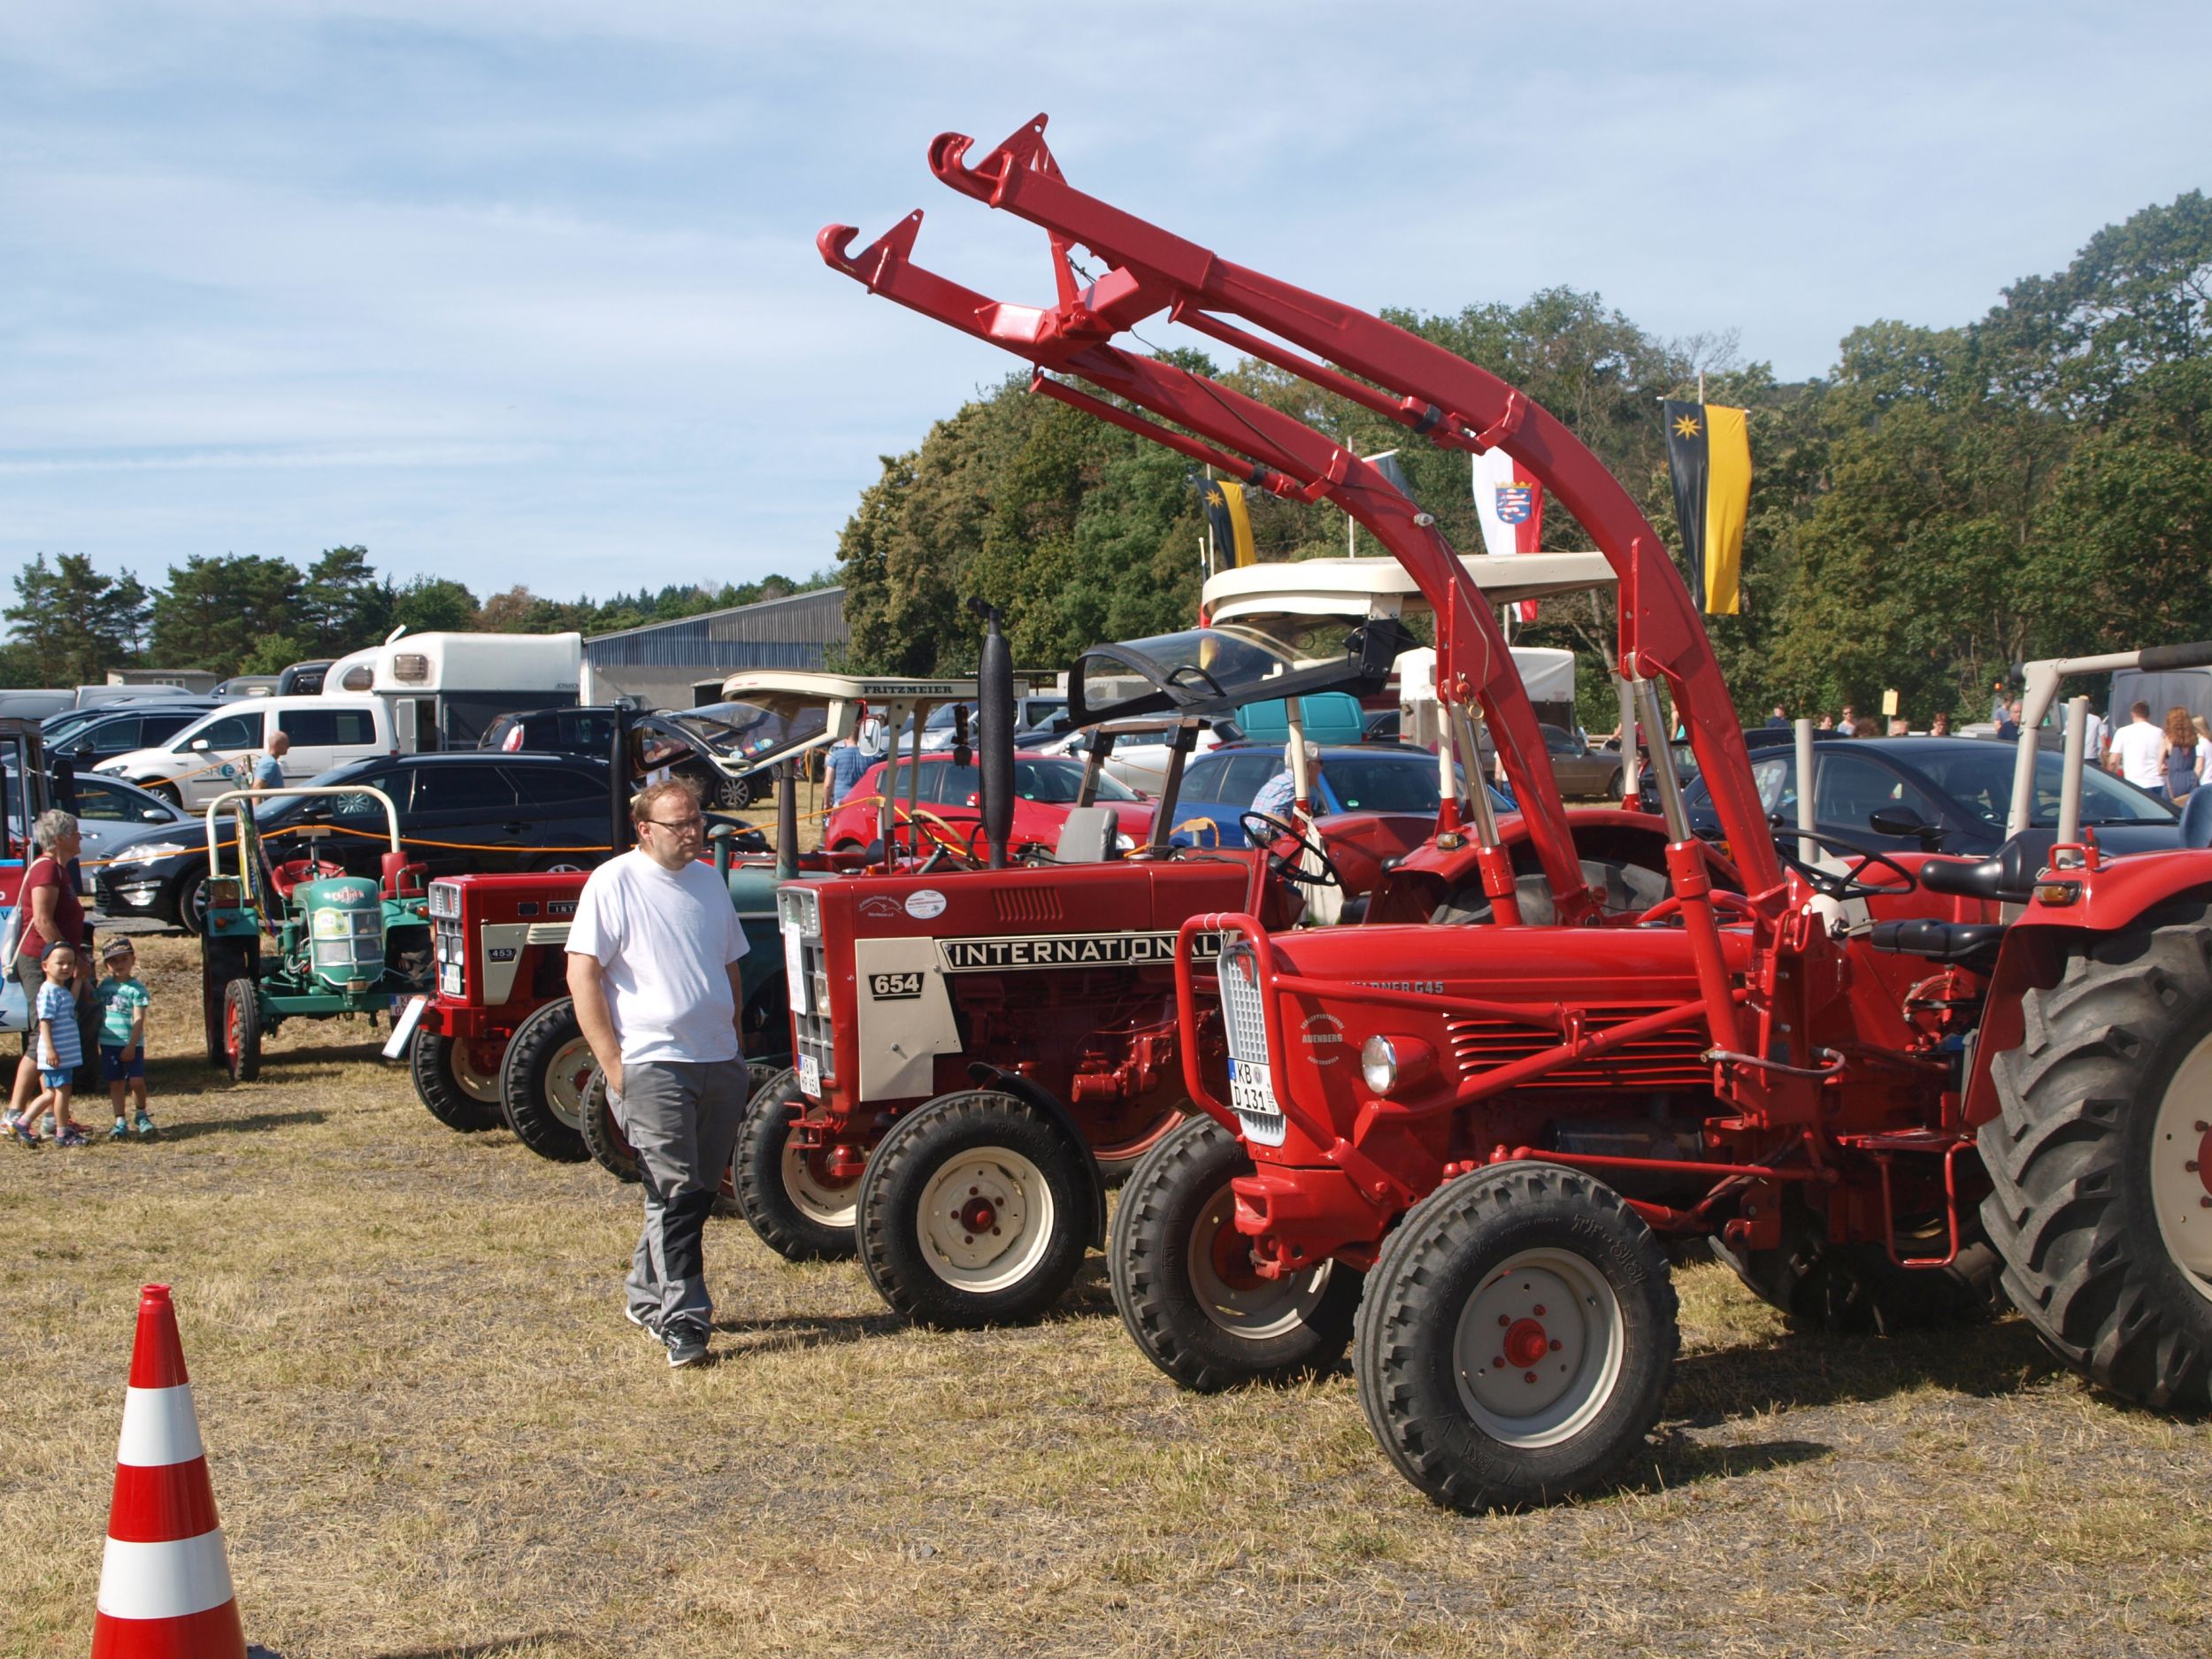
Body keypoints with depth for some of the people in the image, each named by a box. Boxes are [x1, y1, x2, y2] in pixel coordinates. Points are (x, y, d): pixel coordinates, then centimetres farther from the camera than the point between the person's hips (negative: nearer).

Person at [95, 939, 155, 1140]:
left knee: (136, 1081, -9)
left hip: (132, 1044, -4)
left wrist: (132, 1045, -16)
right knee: (116, 1084, 7)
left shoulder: (136, 988, -6)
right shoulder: (105, 986, 10)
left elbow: (139, 1020, -11)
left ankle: (142, 1117, 13)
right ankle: (120, 1123, 13)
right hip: (109, 1043, 4)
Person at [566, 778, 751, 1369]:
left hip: (719, 1063, 7)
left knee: (699, 1190, 12)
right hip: (652, 1065, -7)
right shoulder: (614, 882, -6)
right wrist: (613, 1064, -14)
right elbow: (582, 976, -10)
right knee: (675, 1192, -10)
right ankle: (681, 1321, -6)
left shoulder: (708, 880, 13)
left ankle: (648, 1297, 28)